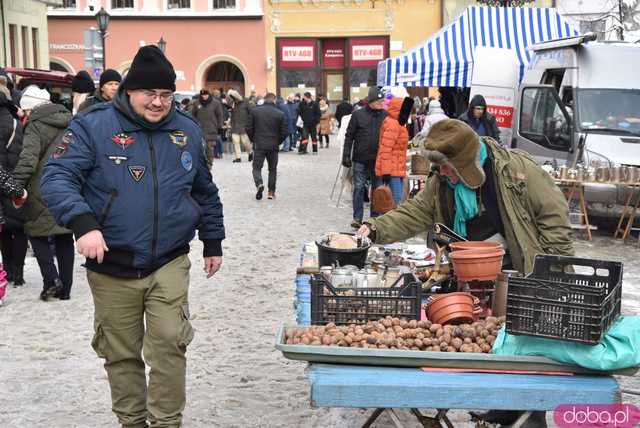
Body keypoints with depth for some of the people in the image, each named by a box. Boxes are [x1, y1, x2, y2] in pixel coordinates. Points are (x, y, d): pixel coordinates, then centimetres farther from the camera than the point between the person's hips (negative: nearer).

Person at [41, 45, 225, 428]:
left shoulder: (187, 130, 6)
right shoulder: (93, 126, -6)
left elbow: (205, 192, 18)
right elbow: (57, 178, -13)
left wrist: (213, 243, 20)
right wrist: (83, 223, -29)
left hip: (170, 264, 1)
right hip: (111, 267, -1)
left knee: (169, 345, -8)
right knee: (122, 353, 10)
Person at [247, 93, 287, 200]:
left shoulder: (255, 111, -1)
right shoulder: (280, 114, -3)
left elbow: (249, 128, -1)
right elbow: (285, 132, -3)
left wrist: (254, 140, 14)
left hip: (259, 145, -1)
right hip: (273, 146, 1)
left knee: (257, 167, 6)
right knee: (272, 169, 14)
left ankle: (259, 184, -21)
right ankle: (271, 192, 13)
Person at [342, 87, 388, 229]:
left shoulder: (385, 115, 2)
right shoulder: (358, 114, -2)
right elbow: (349, 136, 1)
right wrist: (346, 155, -4)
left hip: (378, 159, 2)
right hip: (360, 159, -1)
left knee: (377, 188, 8)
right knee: (359, 187, 1)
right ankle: (357, 218, 9)